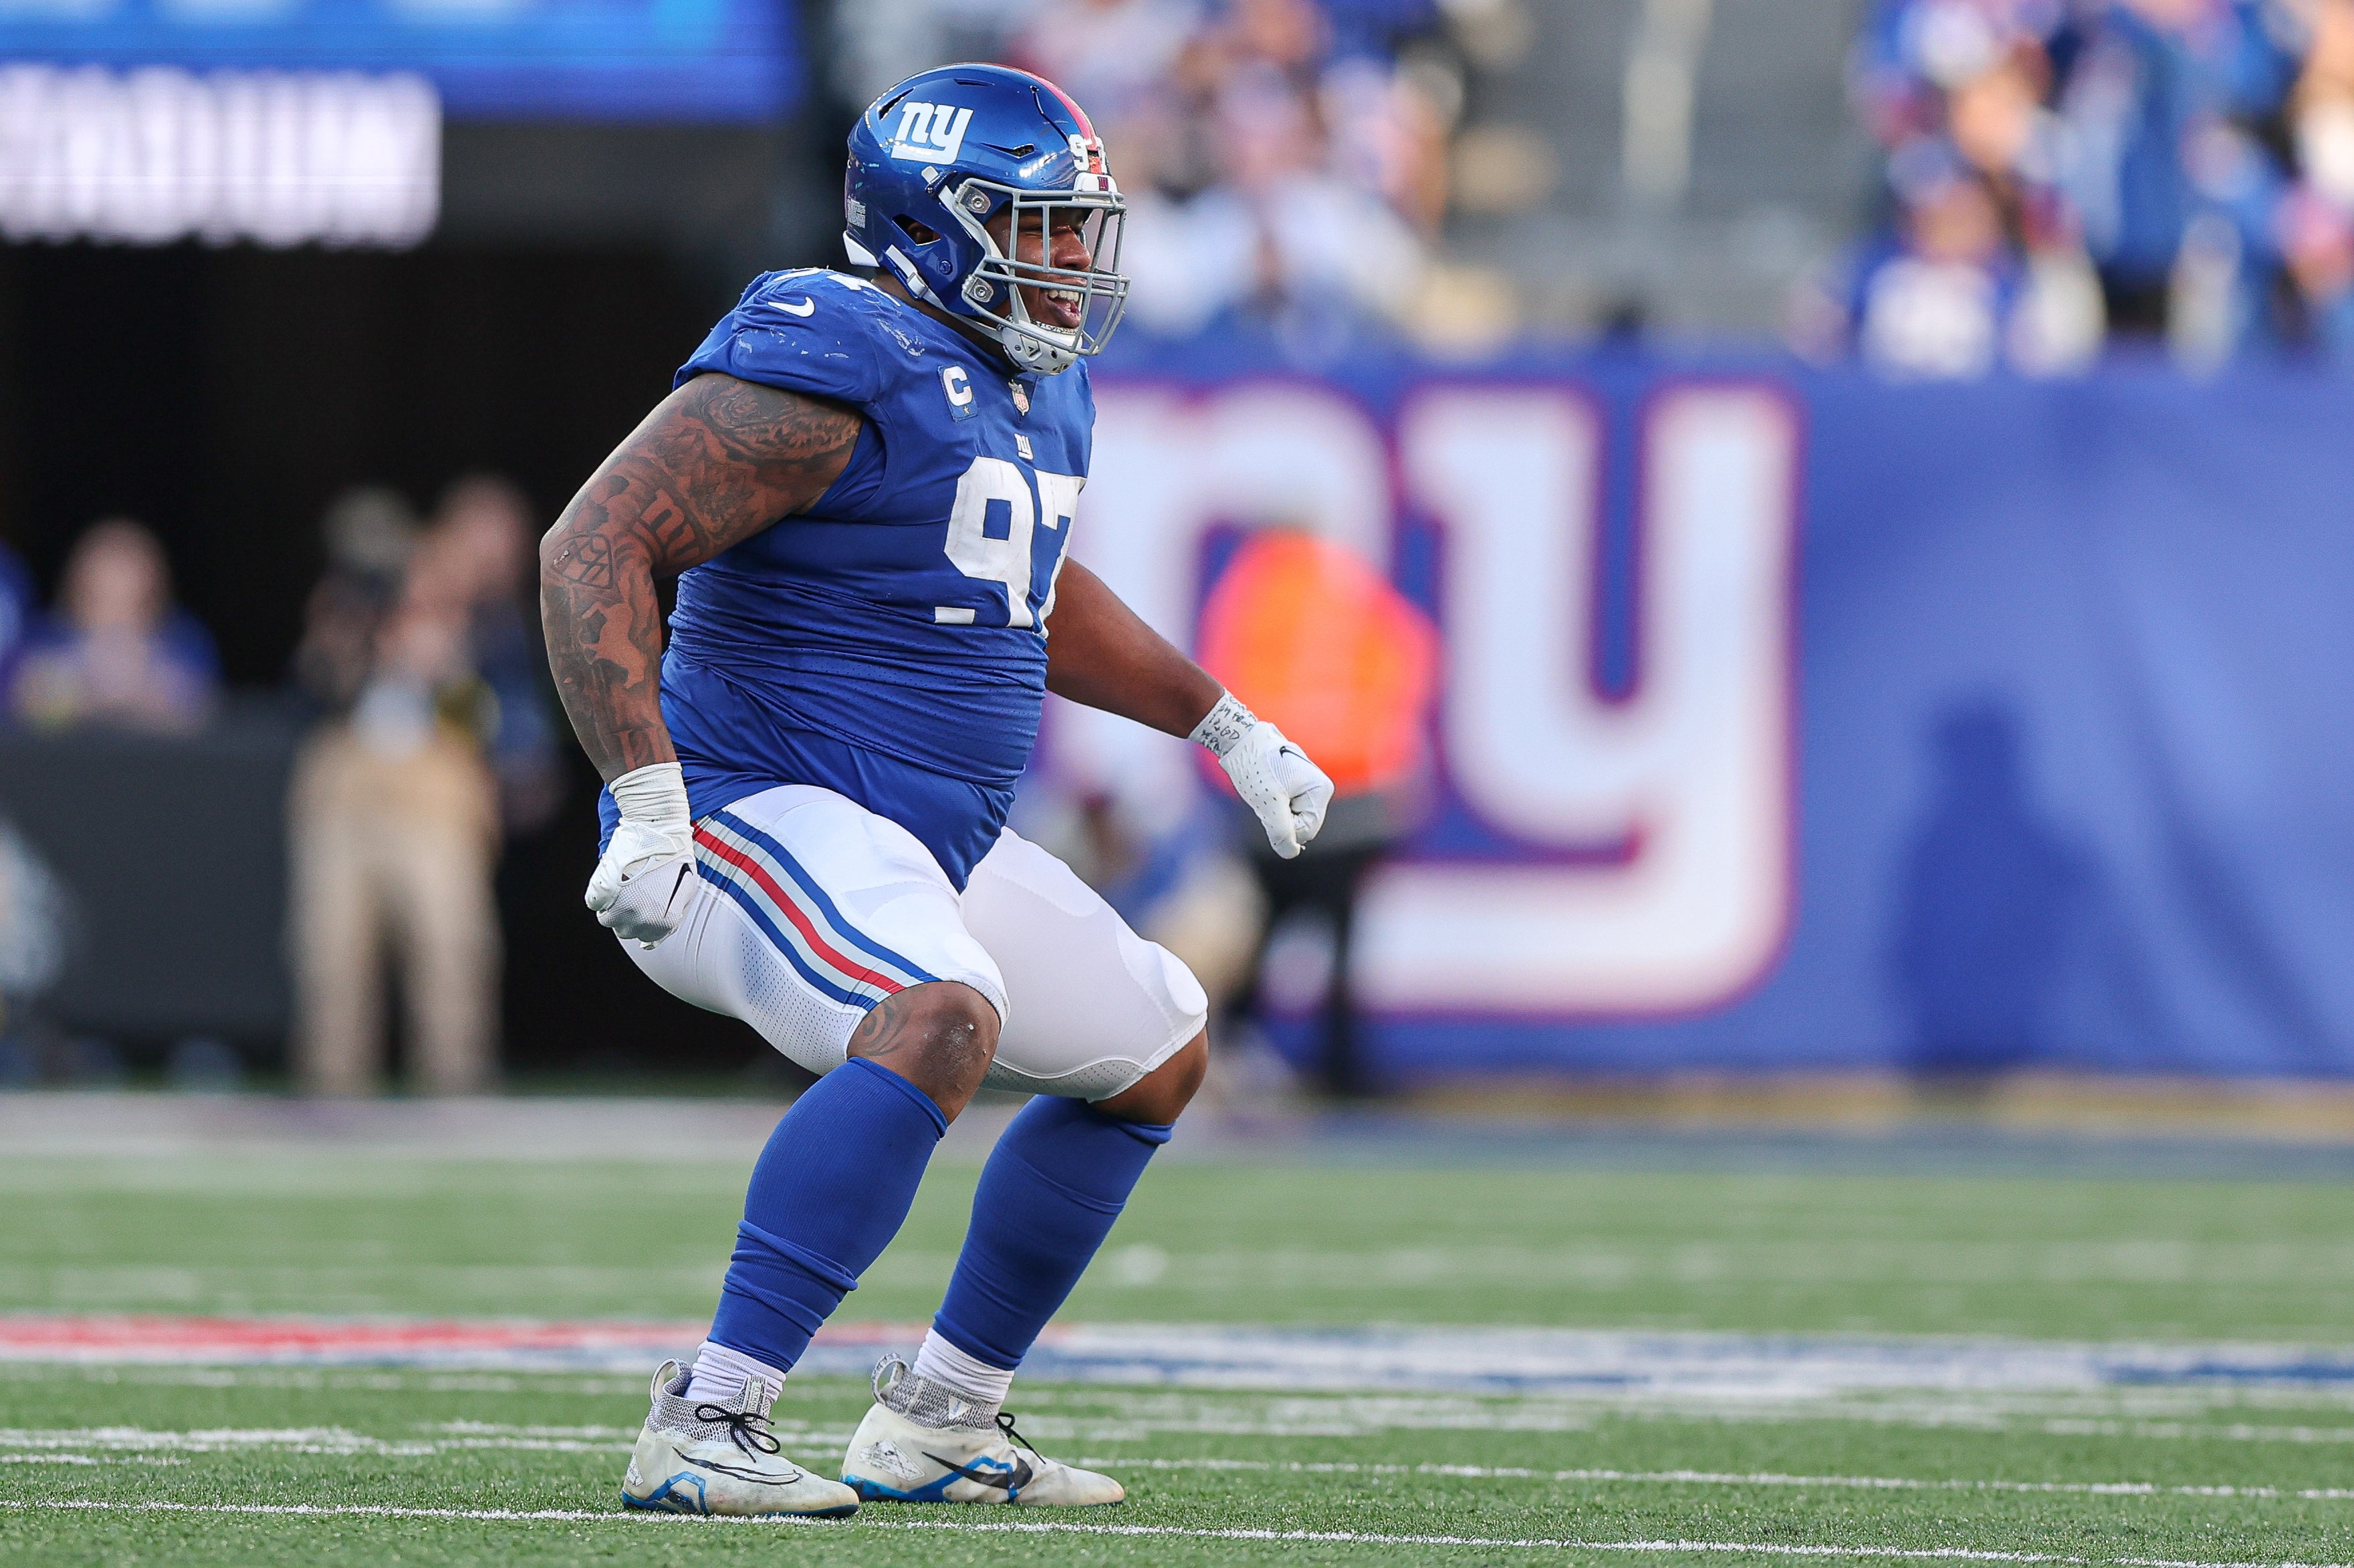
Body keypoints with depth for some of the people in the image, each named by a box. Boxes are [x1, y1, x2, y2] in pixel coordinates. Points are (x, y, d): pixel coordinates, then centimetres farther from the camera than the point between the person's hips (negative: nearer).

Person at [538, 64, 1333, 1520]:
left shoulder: (1035, 387, 12)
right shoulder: (830, 369, -18)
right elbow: (594, 546, -25)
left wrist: (1227, 726, 31)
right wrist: (649, 798, -33)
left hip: (928, 839, 10)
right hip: (765, 811, -10)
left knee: (1156, 1057, 19)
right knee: (942, 1020, -36)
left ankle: (938, 1417, 23)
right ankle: (706, 1424, -37)